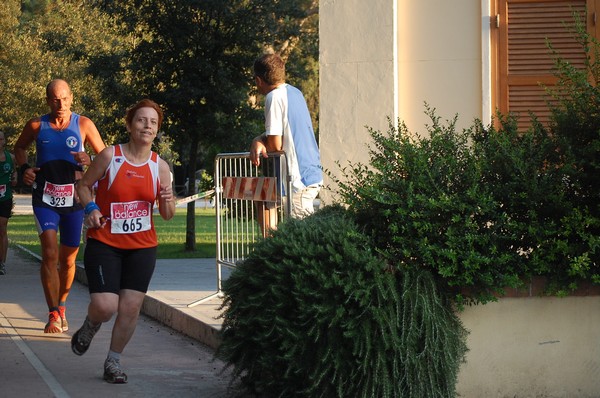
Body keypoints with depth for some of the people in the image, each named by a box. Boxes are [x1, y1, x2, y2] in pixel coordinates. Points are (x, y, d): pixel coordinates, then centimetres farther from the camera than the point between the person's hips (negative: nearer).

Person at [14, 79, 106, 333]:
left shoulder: (84, 125, -2)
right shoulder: (36, 126, 0)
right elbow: (20, 147, 20)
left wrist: (88, 161, -18)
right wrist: (23, 168, 1)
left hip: (74, 199, 1)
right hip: (45, 199, -1)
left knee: (68, 259, 11)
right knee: (50, 254, -17)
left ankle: (61, 305, 34)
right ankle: (54, 314, -16)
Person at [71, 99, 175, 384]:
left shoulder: (159, 166, 2)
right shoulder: (110, 156, -7)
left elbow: (167, 215, 9)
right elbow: (83, 185, 8)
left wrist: (167, 201, -14)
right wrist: (91, 208, -11)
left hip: (142, 246, 3)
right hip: (105, 243, -3)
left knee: (130, 307, -2)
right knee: (105, 306, -13)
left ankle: (113, 362, 17)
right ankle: (89, 328, 24)